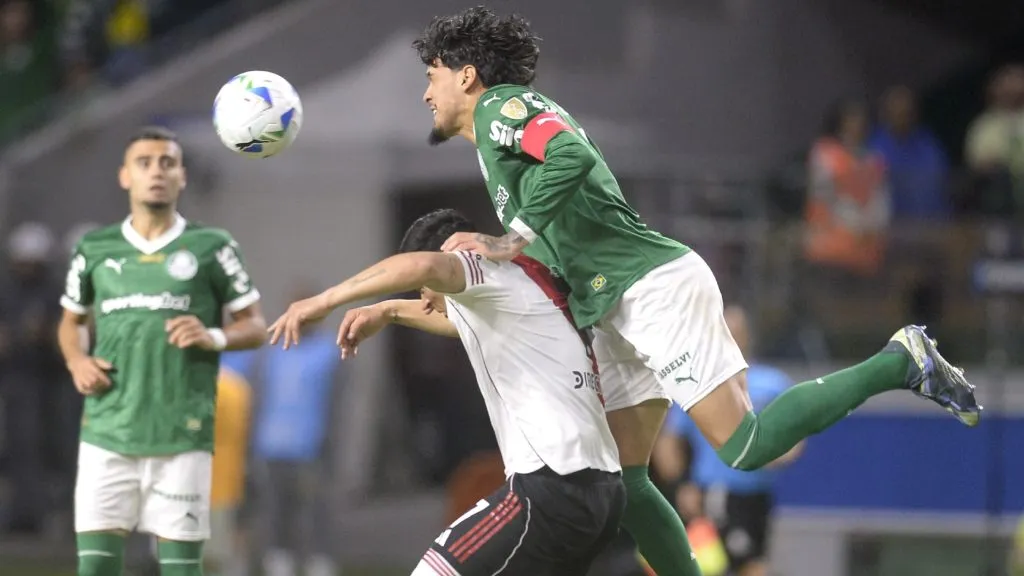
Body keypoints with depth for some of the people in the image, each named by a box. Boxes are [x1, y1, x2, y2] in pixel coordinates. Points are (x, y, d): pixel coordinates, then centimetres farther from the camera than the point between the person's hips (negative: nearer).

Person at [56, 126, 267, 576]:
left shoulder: (211, 247, 4)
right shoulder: (95, 249, 10)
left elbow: (254, 326, 7)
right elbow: (71, 320, 24)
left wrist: (214, 338, -13)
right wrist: (77, 362, 3)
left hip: (182, 437, -2)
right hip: (107, 433, 2)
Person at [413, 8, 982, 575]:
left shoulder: (503, 104, -5)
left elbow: (573, 155, -27)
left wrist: (512, 241, -21)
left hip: (655, 288, -10)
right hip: (620, 314, 10)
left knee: (743, 447, -15)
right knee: (622, 481, 6)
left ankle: (900, 363, -6)